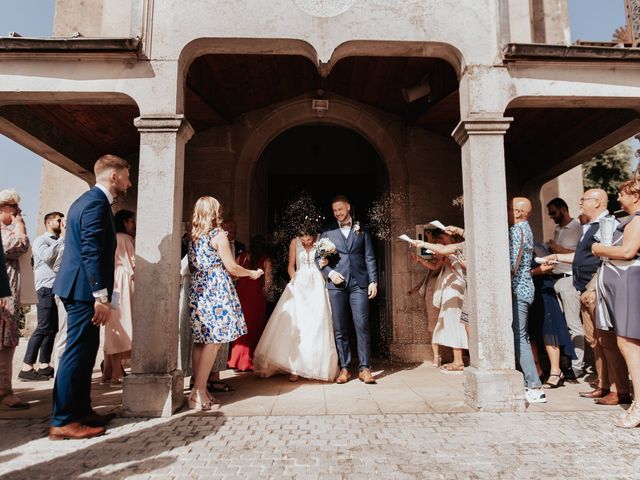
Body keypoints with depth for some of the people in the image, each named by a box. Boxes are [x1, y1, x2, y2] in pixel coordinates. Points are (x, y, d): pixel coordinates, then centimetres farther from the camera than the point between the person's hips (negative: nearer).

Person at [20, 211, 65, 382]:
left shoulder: (60, 242, 20)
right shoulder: (41, 240, 1)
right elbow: (46, 255, -20)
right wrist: (62, 239, -15)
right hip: (47, 288, -7)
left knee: (53, 328, 7)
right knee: (43, 328, -11)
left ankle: (45, 366, 12)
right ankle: (26, 368, -7)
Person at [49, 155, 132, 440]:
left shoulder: (87, 200, 19)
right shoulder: (97, 202, -14)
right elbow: (92, 251, -22)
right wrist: (102, 296, -23)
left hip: (78, 288, 11)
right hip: (84, 290, -11)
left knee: (84, 351, 15)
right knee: (77, 352, -5)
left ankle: (81, 411, 24)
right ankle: (62, 421, 4)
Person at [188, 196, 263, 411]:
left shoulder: (193, 236, 12)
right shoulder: (218, 234, -7)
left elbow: (192, 266, 18)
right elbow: (231, 267, -7)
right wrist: (252, 273, 8)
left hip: (197, 289, 7)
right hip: (216, 290, -7)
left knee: (200, 340, 9)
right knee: (213, 341, -4)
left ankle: (199, 390, 14)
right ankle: (199, 392, -6)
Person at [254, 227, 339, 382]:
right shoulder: (295, 242, 4)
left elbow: (327, 263, 9)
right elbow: (291, 265, 8)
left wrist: (326, 263, -12)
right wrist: (294, 280, -5)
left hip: (317, 285, -1)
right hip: (299, 285, 1)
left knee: (317, 326, -3)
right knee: (295, 325, -6)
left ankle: (318, 367, 5)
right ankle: (295, 367, -2)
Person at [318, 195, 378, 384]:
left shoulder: (361, 230, 14)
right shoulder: (328, 232, 13)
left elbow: (369, 257, 9)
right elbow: (318, 257, 10)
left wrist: (373, 281, 0)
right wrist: (330, 272, -6)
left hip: (359, 283, 0)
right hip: (336, 284, 1)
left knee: (362, 325, -6)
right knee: (339, 329, 2)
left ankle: (364, 368, 1)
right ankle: (344, 368, 9)